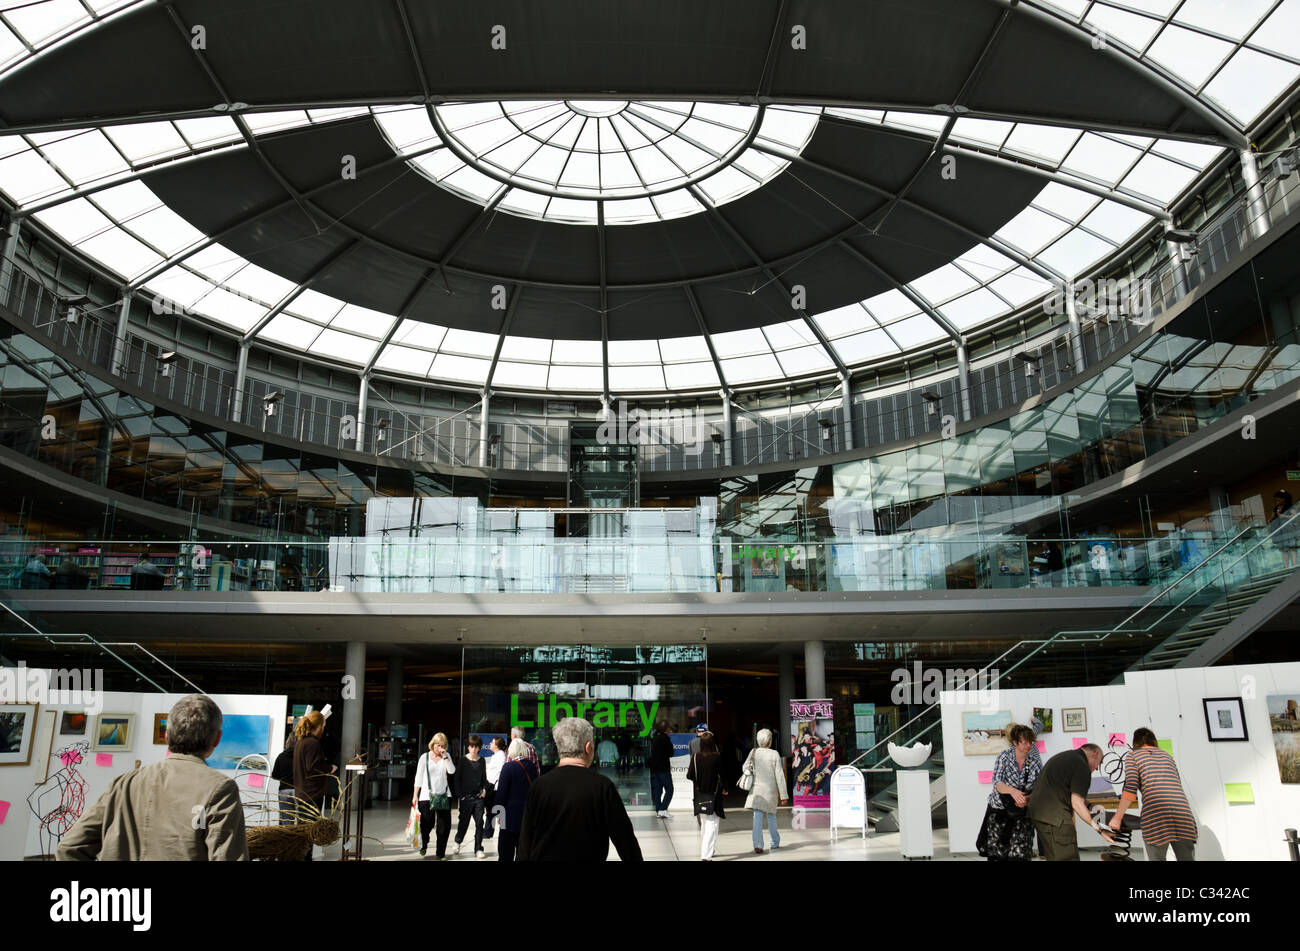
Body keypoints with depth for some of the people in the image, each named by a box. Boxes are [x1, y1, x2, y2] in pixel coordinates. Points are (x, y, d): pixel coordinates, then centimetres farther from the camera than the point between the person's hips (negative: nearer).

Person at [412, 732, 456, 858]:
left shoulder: (447, 756, 6)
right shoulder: (425, 757, 2)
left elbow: (451, 771, -8)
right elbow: (419, 777, 3)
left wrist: (444, 756, -12)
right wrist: (415, 795, 1)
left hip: (444, 796, 1)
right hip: (427, 796, -1)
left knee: (444, 825, -2)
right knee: (427, 824, 6)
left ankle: (441, 853, 11)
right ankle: (424, 845, 37)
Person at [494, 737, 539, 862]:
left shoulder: (508, 767, -12)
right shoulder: (532, 766, 1)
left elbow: (501, 792, -8)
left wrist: (499, 813, 2)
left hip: (512, 813, -5)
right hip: (529, 813, 5)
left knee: (506, 851, 2)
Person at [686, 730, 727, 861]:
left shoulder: (695, 757, -7)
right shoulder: (717, 757, -14)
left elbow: (690, 776, -5)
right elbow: (722, 775, -10)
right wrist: (724, 789, 7)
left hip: (700, 797, 4)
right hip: (713, 796, -4)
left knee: (704, 824, 20)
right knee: (712, 824, -2)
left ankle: (705, 852, 32)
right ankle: (706, 855, -13)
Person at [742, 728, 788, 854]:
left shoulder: (754, 752, -4)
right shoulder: (775, 754, -9)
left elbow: (745, 768, 8)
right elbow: (780, 776, -8)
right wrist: (783, 795, -4)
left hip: (757, 789, 0)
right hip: (771, 790, 0)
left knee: (758, 817, -3)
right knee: (771, 815, 19)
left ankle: (758, 845, -15)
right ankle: (775, 843, 30)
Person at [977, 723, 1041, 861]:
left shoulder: (1035, 762, -3)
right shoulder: (1004, 757, -10)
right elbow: (997, 783, -22)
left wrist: (1027, 799, -22)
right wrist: (1012, 791, -42)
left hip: (1022, 813, 1)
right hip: (999, 810, -1)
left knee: (1019, 854, -11)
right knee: (996, 854, 3)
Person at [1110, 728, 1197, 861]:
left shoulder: (1132, 756, 14)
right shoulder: (1167, 756, 27)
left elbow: (1130, 789, 1)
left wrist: (1118, 817, 3)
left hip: (1155, 811, -4)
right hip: (1182, 809, 4)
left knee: (1156, 859, 4)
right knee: (1187, 859, 6)